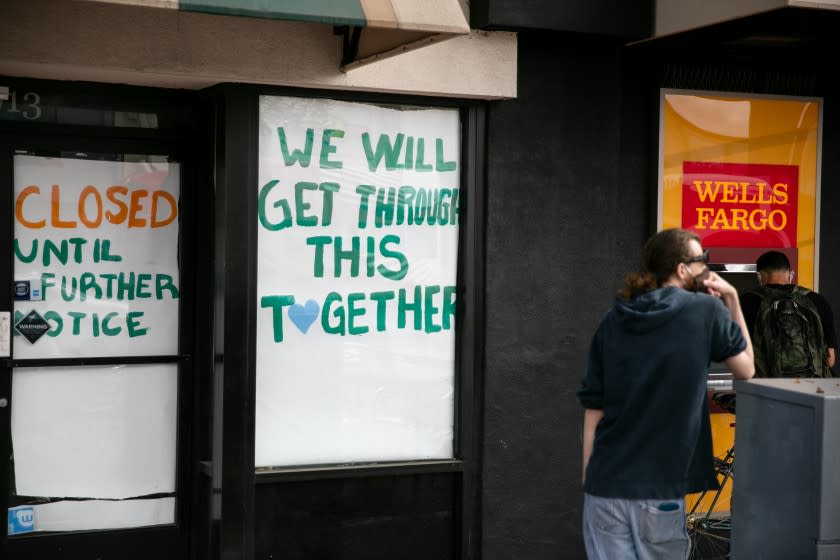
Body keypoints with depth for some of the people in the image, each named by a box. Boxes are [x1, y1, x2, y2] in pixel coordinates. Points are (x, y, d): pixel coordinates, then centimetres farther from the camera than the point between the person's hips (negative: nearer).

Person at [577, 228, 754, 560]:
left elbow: (593, 410, 7)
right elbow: (746, 369, 11)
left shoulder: (613, 321, 7)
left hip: (605, 486, 3)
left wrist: (589, 480, 13)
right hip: (657, 489, -3)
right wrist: (731, 300, 13)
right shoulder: (705, 310, -3)